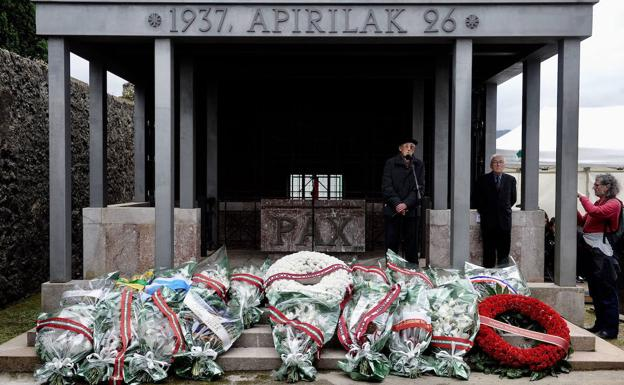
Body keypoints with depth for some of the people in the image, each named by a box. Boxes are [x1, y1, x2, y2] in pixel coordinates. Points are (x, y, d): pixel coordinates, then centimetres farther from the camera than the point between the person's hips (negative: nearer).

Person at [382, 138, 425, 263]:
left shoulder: (419, 165, 7)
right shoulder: (390, 163, 3)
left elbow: (420, 188, 0)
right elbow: (386, 186, -3)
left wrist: (406, 204, -12)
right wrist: (397, 204, -14)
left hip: (411, 210, 2)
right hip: (392, 210, -1)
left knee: (412, 243, 5)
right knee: (391, 244, 0)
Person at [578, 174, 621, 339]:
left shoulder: (614, 203, -8)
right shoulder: (597, 203, 16)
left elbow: (594, 212, -25)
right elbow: (582, 221, 15)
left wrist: (582, 197, -14)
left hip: (601, 251, -9)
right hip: (589, 250, 9)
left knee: (606, 292, -2)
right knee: (595, 291, 15)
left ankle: (611, 329, 5)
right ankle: (600, 325, 25)